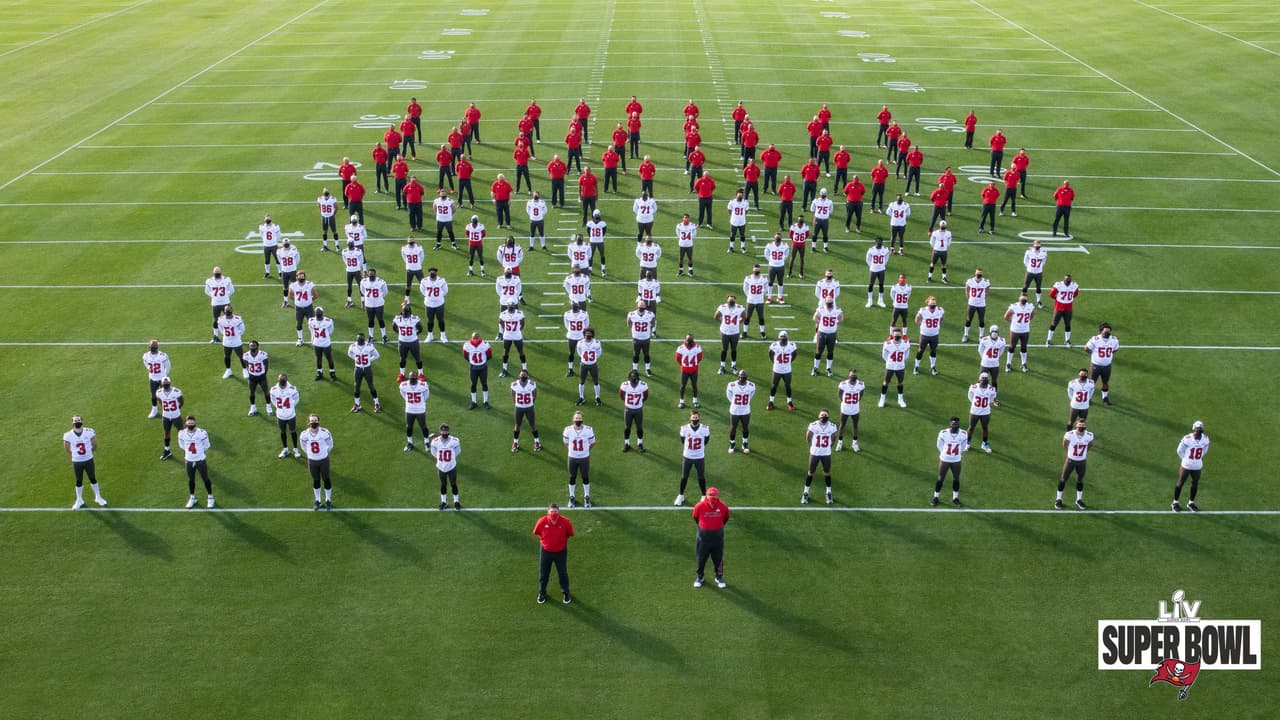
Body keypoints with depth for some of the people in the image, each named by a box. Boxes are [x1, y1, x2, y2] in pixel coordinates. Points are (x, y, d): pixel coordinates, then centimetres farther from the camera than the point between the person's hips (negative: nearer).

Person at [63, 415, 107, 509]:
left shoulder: (89, 432, -14)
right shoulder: (68, 435, -14)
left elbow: (94, 445, 0)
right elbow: (67, 449, 1)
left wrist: (88, 453, 8)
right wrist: (75, 455, 5)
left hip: (89, 460, 0)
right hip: (76, 462, 0)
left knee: (93, 479, 13)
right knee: (79, 481, 13)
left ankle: (98, 497, 30)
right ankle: (79, 500, 30)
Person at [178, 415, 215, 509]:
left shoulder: (201, 433, -16)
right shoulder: (182, 433, -7)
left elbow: (206, 447, -3)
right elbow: (183, 446, 10)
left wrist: (206, 458, 3)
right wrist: (185, 456, 14)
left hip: (201, 460, -3)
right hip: (189, 460, 3)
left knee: (205, 479, 7)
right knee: (191, 480, 15)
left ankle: (210, 498, 22)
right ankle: (192, 498, 33)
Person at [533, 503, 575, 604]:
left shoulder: (565, 522, -23)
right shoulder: (542, 521, -22)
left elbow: (569, 534, -2)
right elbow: (537, 532, 0)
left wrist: (563, 542, 4)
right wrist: (544, 541, 4)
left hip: (561, 552, 0)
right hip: (545, 551, 1)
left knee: (563, 573, 14)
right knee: (543, 573, 16)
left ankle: (566, 593, 35)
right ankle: (542, 593, 37)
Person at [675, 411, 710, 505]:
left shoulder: (704, 429, -13)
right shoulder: (684, 428, -14)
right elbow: (682, 441, 3)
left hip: (700, 457, 0)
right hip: (687, 457, 0)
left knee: (701, 477, 10)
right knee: (684, 477, 11)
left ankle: (704, 496, 25)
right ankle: (680, 495, 27)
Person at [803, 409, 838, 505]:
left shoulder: (832, 426, -11)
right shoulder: (813, 426, -16)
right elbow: (808, 438, -1)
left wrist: (828, 447, 10)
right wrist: (812, 448, 7)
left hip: (826, 454, 1)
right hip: (815, 453, -1)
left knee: (827, 473, 12)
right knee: (811, 472, 10)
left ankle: (829, 493, 28)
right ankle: (806, 493, 24)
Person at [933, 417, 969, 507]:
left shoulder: (963, 434, -13)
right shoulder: (943, 433, -18)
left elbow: (963, 446, 5)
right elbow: (940, 445, -3)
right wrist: (945, 454, 4)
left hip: (956, 460, 2)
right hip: (944, 459, -2)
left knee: (956, 479, 12)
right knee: (940, 479, 8)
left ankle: (955, 498, 30)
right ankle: (936, 497, 22)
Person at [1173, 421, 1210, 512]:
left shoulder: (1205, 439, -9)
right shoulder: (1187, 438, -21)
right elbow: (1180, 450, -6)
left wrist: (1199, 457, 12)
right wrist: (1185, 459, 2)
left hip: (1197, 466, 4)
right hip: (1186, 466, -4)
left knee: (1195, 484, 14)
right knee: (1180, 483, 8)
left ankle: (1191, 503, 32)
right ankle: (1175, 503, 21)